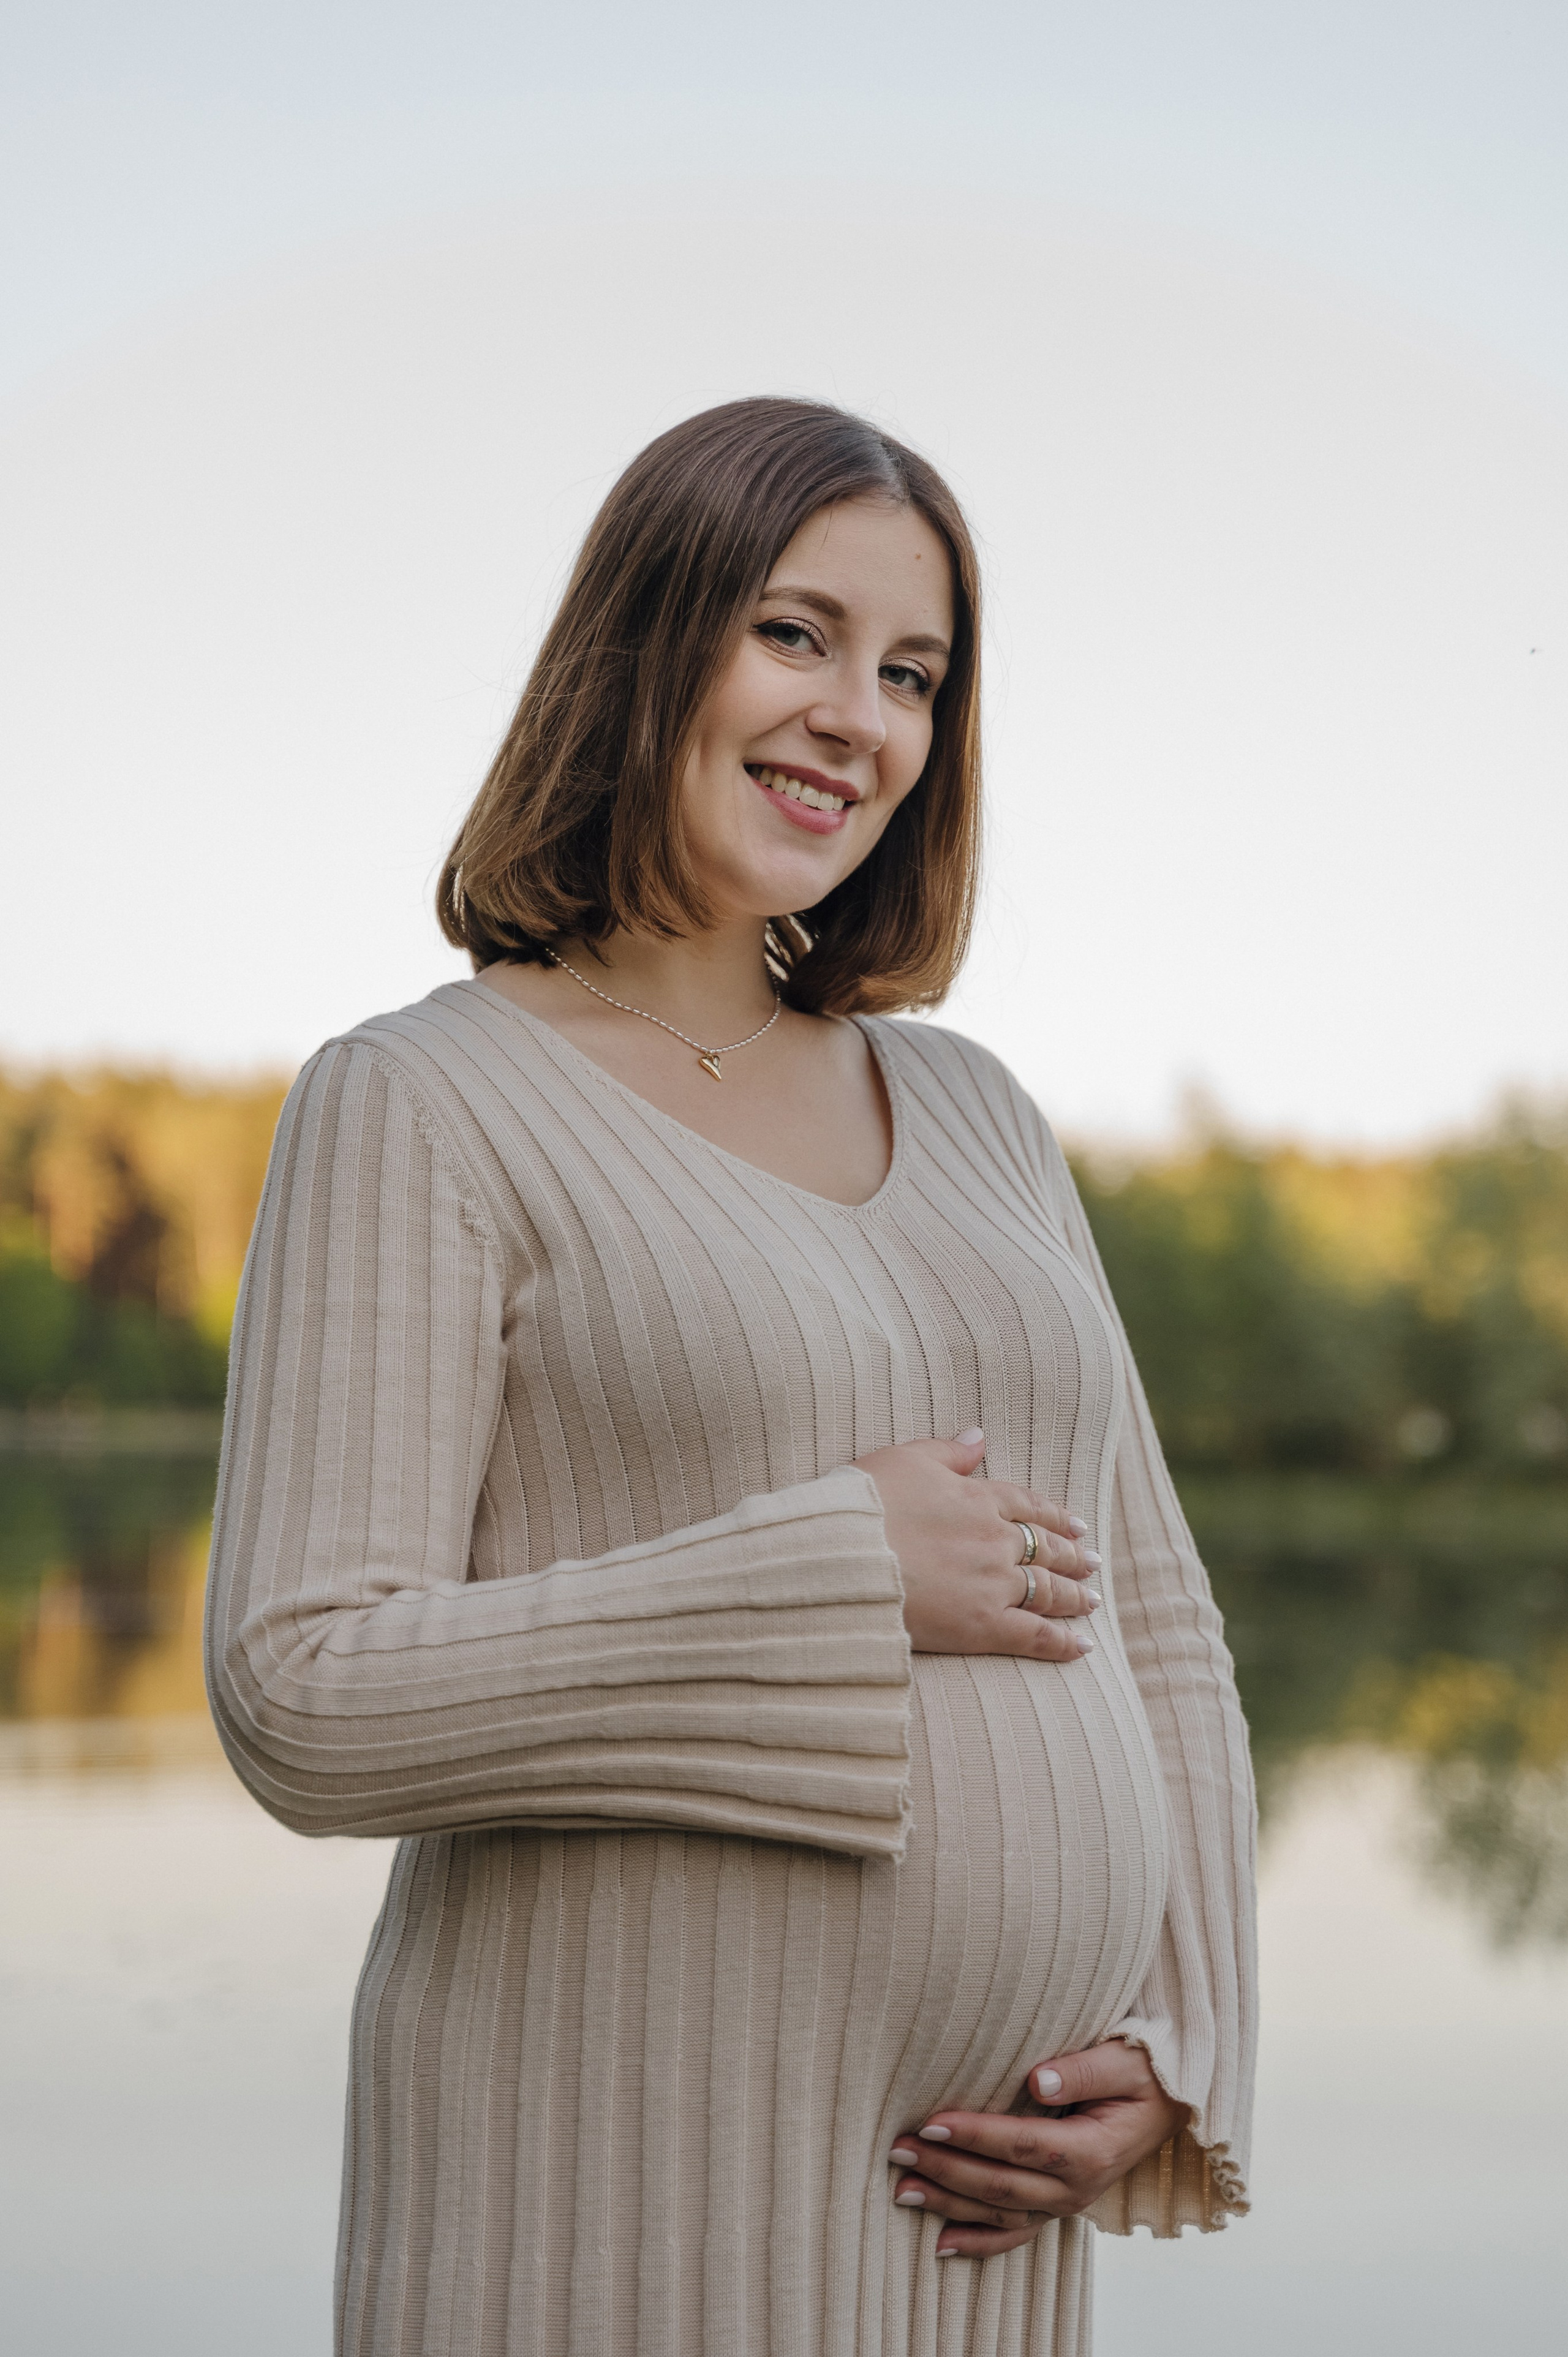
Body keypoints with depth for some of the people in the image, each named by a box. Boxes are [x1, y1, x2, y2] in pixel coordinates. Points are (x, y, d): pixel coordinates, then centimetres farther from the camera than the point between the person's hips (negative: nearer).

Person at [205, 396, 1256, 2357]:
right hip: (623, 2200, -5)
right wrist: (838, 1580, -16)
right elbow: (304, 1700, -13)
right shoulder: (420, 1109, -5)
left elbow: (1151, 1634, 15)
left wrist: (1176, 2056, 2)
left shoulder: (971, 1115, 13)